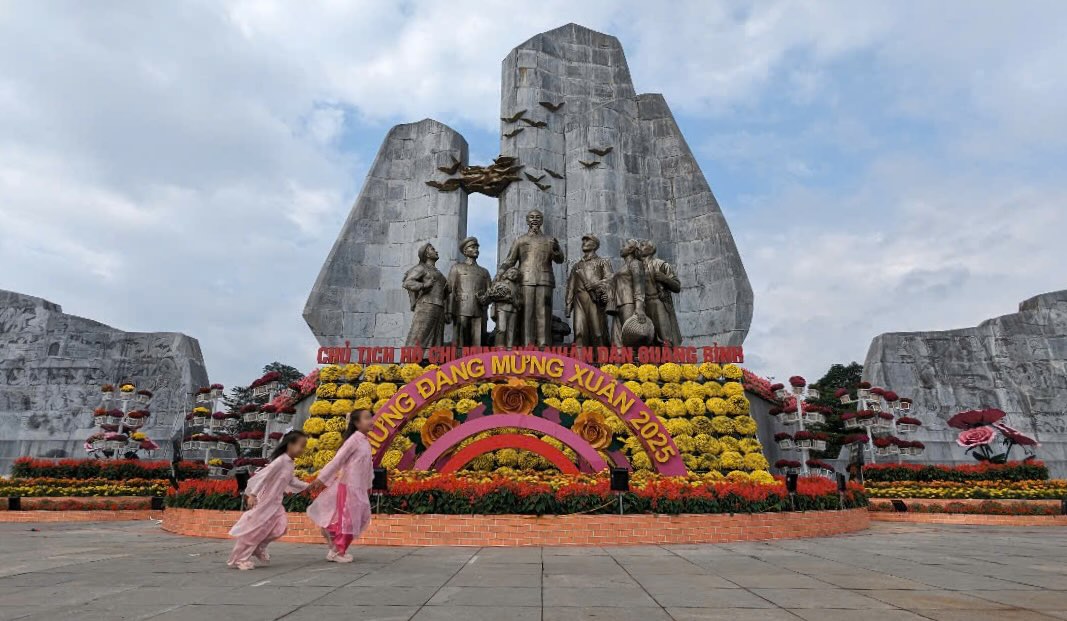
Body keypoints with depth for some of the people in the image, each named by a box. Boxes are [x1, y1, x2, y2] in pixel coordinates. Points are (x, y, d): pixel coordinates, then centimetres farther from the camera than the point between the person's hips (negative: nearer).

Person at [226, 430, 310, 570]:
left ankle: (259, 548, 20)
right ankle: (239, 559, 15)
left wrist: (308, 486, 16)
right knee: (254, 528, -1)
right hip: (264, 500, -9)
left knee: (281, 526, 0)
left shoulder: (290, 464, 6)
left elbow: (291, 481, 20)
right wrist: (252, 494, -28)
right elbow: (262, 476, -24)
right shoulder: (280, 461, -23)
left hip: (275, 502, 9)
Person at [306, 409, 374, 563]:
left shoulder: (366, 442, 10)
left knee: (360, 518, 12)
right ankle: (337, 552, 14)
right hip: (349, 485, -8)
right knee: (347, 519, 0)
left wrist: (368, 484, 22)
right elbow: (337, 460, -17)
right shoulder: (354, 439, -16)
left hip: (360, 487, 9)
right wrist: (322, 478, -16)